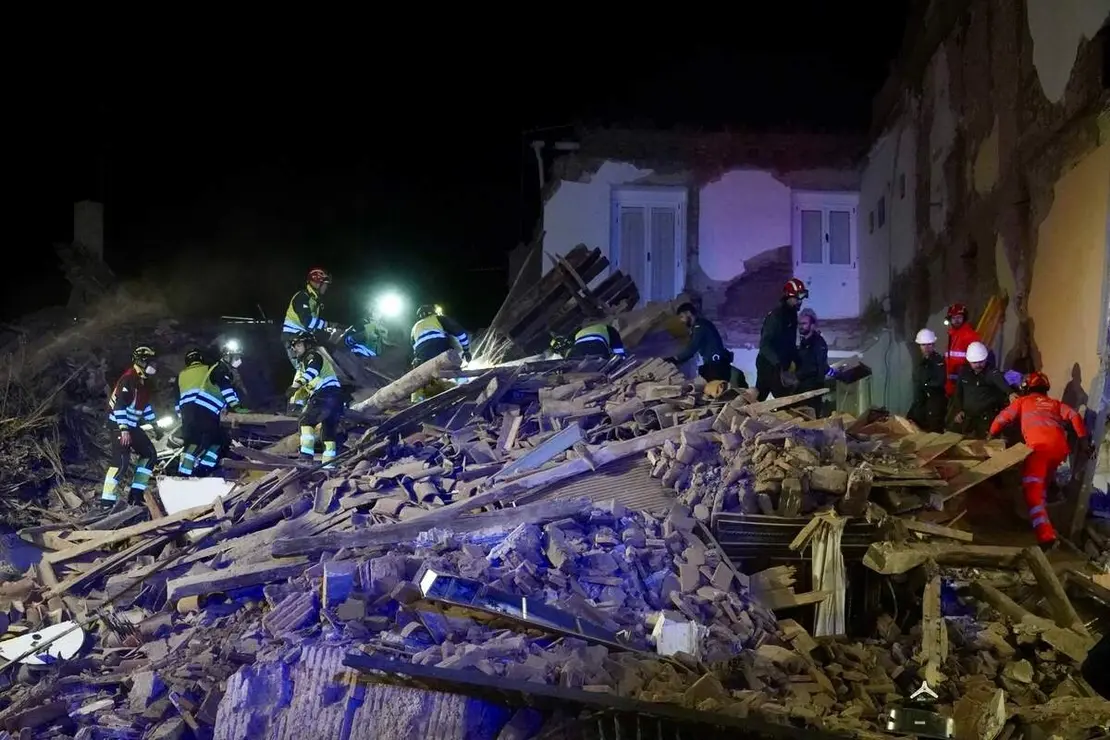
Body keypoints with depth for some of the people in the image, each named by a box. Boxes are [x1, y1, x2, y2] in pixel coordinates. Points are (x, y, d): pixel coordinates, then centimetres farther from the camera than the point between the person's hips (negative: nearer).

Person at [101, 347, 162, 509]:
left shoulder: (143, 382, 11)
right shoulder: (128, 379, -19)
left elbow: (145, 404, 23)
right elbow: (119, 404, -26)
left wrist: (155, 426, 24)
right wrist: (123, 430, -30)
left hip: (132, 425, 10)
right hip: (120, 425, -10)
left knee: (149, 454, 9)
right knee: (121, 461, -18)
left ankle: (136, 493, 11)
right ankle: (107, 501, -15)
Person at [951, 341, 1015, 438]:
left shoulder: (991, 372, -11)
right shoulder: (964, 372, 6)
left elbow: (1000, 381, -35)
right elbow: (958, 393, 17)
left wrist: (1010, 393, -54)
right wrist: (958, 410, 6)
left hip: (986, 417, -5)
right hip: (967, 416, 5)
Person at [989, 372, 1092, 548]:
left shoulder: (1022, 401, 25)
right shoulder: (1055, 403, 32)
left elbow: (1001, 419, 20)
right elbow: (1074, 416, 14)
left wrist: (991, 436, 37)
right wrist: (1084, 440, 10)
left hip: (1039, 446, -5)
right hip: (1060, 446, 5)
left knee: (1032, 490, -11)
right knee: (1041, 485, 27)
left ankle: (1045, 535, -27)